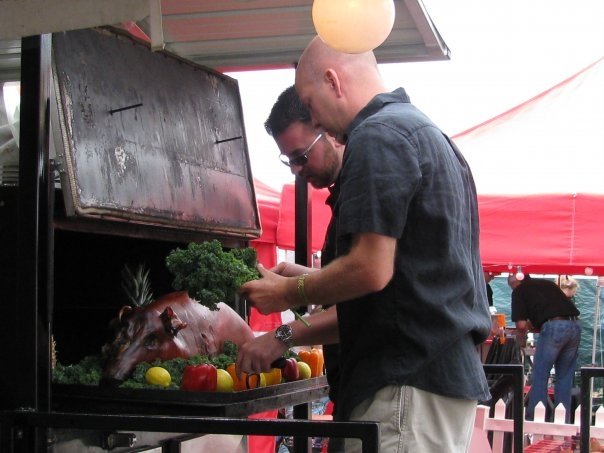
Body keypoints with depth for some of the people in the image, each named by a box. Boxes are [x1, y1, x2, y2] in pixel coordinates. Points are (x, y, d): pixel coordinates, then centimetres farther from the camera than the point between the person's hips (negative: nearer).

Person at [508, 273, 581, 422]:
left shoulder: (519, 290, 9)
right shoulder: (548, 283, 26)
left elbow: (521, 325, 0)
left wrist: (528, 327, 23)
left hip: (553, 327, -6)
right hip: (575, 325, 6)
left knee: (540, 377, 5)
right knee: (565, 378, 14)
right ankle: (564, 421, 17)